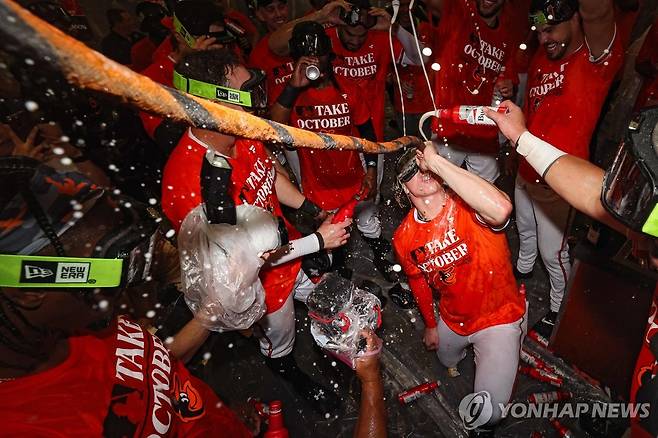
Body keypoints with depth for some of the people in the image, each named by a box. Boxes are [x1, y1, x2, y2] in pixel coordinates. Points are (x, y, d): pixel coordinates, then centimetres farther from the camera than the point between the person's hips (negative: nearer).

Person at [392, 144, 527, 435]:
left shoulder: (467, 208, -29)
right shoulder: (403, 237, -14)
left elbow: (501, 210, -55)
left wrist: (436, 161, -49)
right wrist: (431, 325, 17)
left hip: (499, 318, -5)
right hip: (452, 320, 5)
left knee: (489, 412, -10)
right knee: (447, 362, 33)